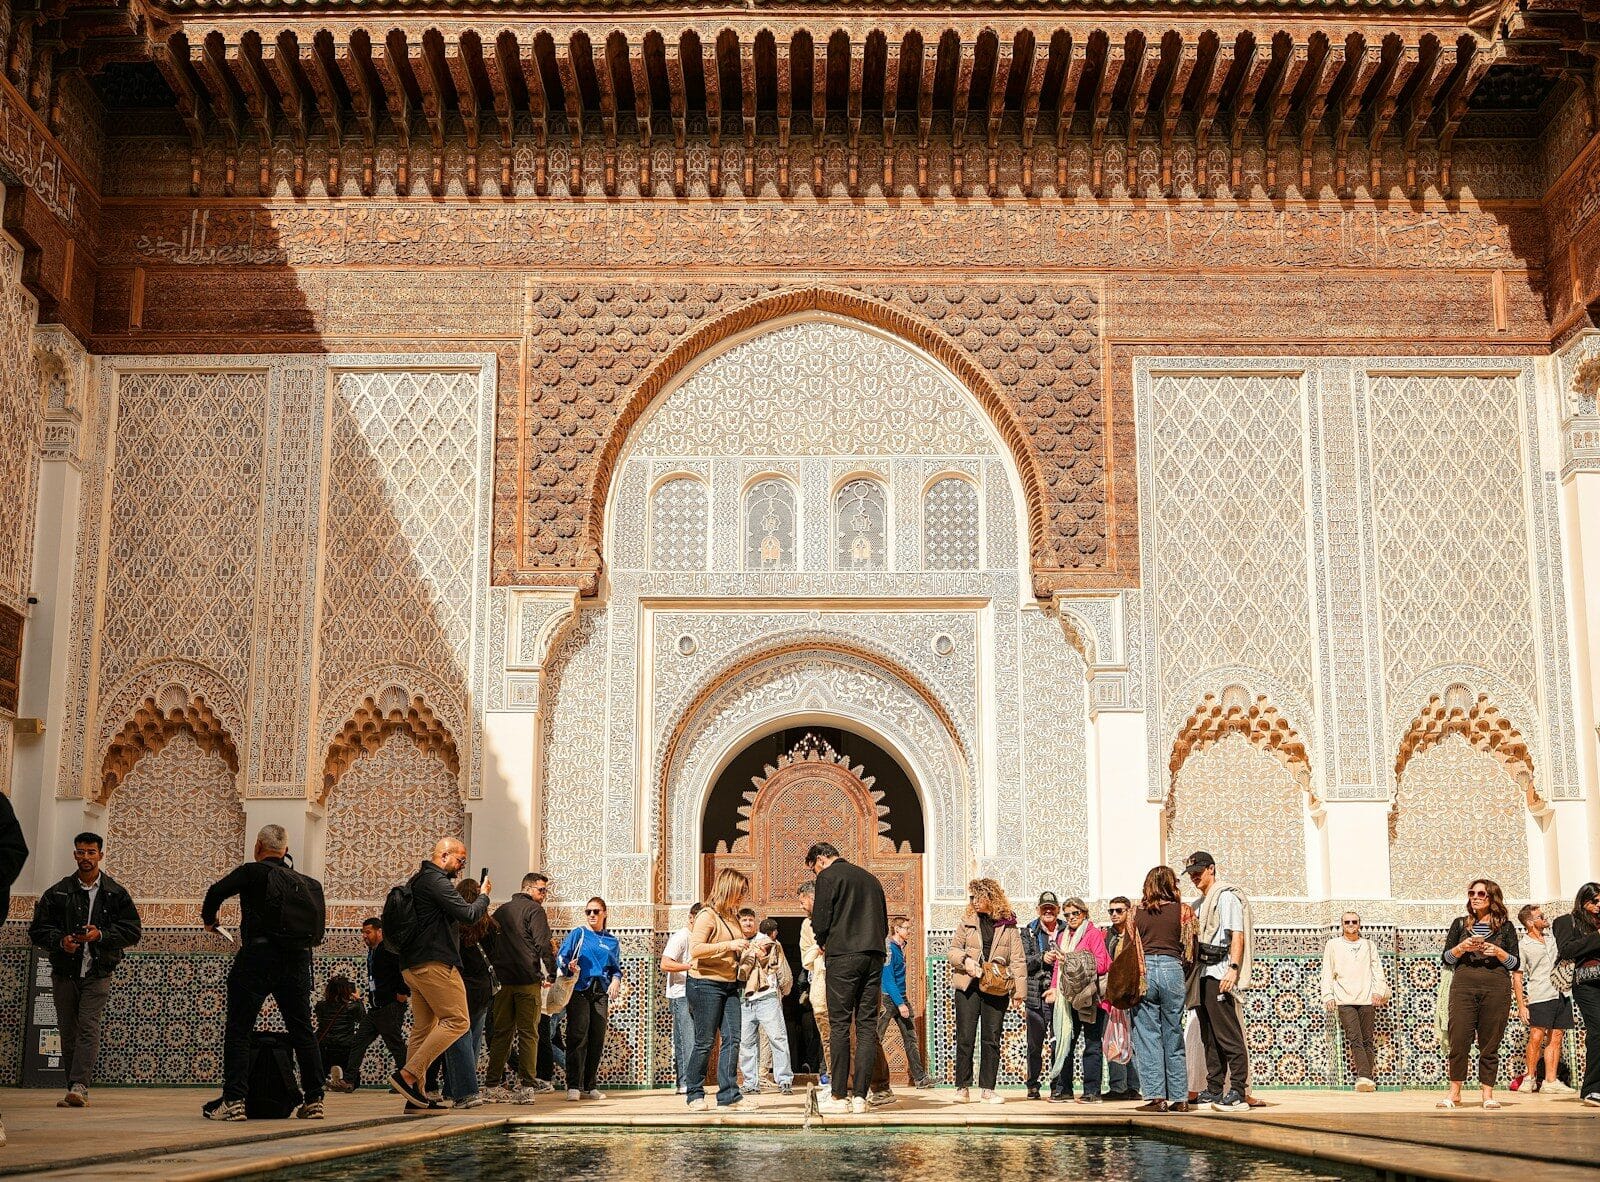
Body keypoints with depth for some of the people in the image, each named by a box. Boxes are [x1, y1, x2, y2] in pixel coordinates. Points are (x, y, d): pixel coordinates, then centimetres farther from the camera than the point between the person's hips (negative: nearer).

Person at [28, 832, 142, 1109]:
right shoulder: (58, 893, 7)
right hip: (65, 973, 3)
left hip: (98, 973, -2)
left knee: (88, 1027, -15)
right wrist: (60, 941, -13)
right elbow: (38, 930, 7)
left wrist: (101, 935, -12)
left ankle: (80, 1085, -22)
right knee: (68, 1032, 6)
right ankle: (74, 1089, 13)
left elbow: (133, 930, 3)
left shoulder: (115, 893, 4)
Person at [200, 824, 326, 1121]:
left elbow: (217, 891, -12)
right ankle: (314, 1100, 10)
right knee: (303, 1032, 11)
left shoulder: (253, 871, 1)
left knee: (238, 1030, 0)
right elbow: (318, 921, 16)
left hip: (258, 956, -5)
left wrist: (208, 919, 5)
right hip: (298, 960, 5)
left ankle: (233, 1101, -8)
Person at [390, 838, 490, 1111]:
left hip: (412, 966, 11)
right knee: (457, 1020, -10)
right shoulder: (436, 881, -11)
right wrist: (483, 895, 3)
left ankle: (416, 1095, 7)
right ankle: (408, 1074, -15)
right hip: (434, 963, -11)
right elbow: (469, 914, -15)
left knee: (423, 1027, 9)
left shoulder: (418, 880, 22)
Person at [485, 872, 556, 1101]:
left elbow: (489, 943, 20)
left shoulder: (500, 911, 17)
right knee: (528, 1033, -4)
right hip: (528, 981, -6)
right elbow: (543, 945, -12)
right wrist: (551, 973, -5)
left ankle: (493, 1085, 6)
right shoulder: (534, 910, -4)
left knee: (501, 1032, 8)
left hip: (503, 980, 6)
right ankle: (526, 1086, -7)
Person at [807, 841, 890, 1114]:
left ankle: (839, 1096, -3)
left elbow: (820, 920, -6)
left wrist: (823, 943, 12)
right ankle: (860, 1095, 2)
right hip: (875, 956, 6)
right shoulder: (870, 877, 21)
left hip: (843, 956, -6)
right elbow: (885, 924, 22)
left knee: (839, 1025, -2)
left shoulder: (828, 876, 0)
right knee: (867, 1025, 5)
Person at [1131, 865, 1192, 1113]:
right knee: (1173, 1036, 8)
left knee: (1147, 1037, 3)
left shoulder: (1137, 911, 5)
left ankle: (1156, 1096, -1)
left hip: (1142, 971, 0)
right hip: (1172, 969, 0)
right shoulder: (1181, 910, 2)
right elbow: (1188, 948, 3)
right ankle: (1179, 1098, 10)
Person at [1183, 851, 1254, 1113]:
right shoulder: (1202, 901, 22)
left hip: (1219, 974, -10)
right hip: (1204, 974, 10)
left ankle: (1238, 1094, -13)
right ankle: (1214, 1091, 16)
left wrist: (1233, 969, -25)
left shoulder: (1226, 896, -6)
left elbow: (1237, 935, -16)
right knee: (1209, 1037, 11)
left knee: (1228, 1036, -12)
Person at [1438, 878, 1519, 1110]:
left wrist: (1498, 952, -9)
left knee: (1490, 1043, 0)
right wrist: (1462, 947, -7)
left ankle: (1488, 1094, 7)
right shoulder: (1460, 924, 14)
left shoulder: (1505, 926, 11)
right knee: (1459, 1039, -5)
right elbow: (1447, 958, 10)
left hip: (1496, 987, -1)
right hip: (1463, 984, 1)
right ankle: (1454, 1093, 4)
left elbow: (1515, 963, 8)